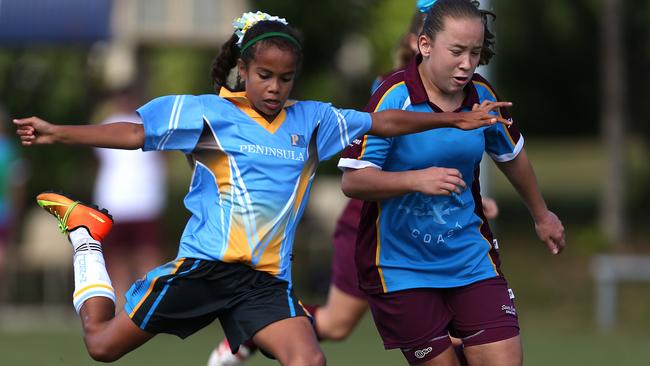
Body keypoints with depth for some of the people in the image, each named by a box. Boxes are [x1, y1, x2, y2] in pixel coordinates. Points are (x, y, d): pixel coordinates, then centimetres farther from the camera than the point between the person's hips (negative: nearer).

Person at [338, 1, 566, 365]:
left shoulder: (482, 96, -1)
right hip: (401, 270, -4)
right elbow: (353, 180, -19)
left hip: (471, 258, 4)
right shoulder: (395, 98, -16)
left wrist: (542, 215, 32)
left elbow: (512, 154, 19)